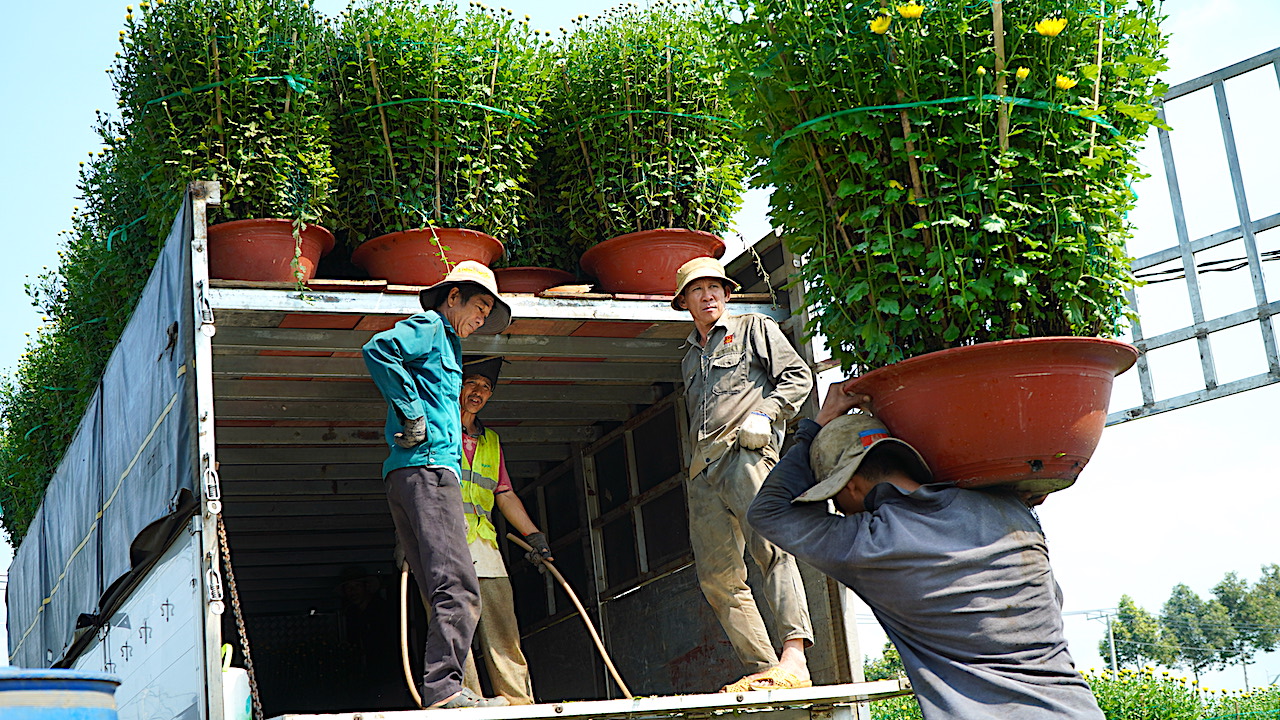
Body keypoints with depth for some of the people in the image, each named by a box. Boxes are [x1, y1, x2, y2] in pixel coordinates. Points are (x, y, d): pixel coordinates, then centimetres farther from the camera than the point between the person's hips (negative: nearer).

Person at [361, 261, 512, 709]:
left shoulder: (446, 343, 31)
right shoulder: (429, 328, 4)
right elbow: (377, 349, -18)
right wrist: (412, 413, -16)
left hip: (409, 475, 10)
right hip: (426, 469, -10)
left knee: (446, 596, 6)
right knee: (459, 588, -18)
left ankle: (440, 693, 3)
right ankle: (443, 689, -23)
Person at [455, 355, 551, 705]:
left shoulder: (490, 441, 26)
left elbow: (505, 495, 27)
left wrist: (534, 534, 18)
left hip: (484, 544, 5)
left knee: (503, 629, -2)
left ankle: (520, 705, -4)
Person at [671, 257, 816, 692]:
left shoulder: (754, 329, 14)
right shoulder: (690, 358, 31)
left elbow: (798, 376, 4)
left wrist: (765, 412, -10)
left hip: (745, 451, -7)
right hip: (703, 469, 7)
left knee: (769, 545, -25)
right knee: (716, 576, -3)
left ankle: (794, 658, -33)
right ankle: (762, 668, -2)